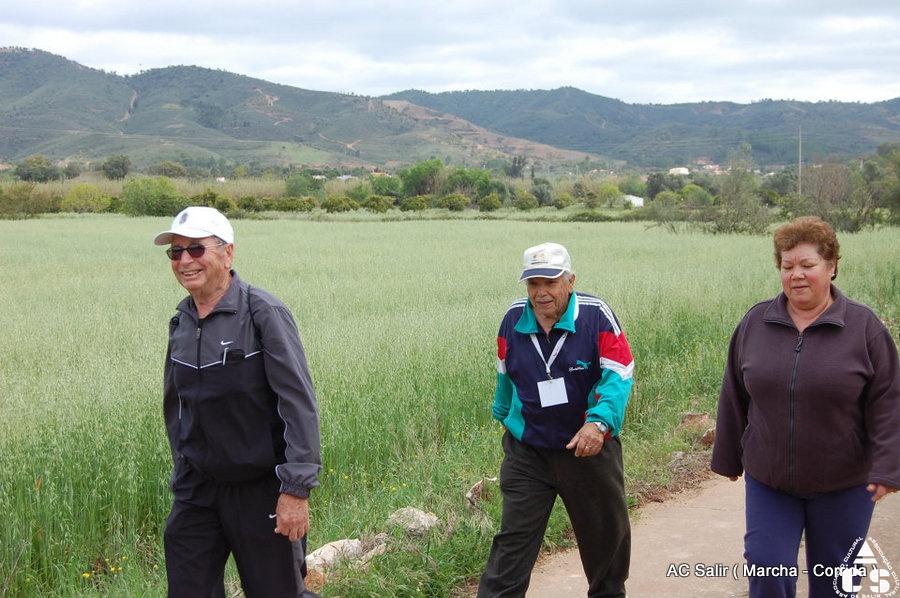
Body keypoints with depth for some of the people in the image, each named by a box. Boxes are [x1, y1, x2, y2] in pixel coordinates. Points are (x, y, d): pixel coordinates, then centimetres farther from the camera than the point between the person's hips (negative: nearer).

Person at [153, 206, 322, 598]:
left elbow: (299, 405, -18)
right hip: (197, 490, 6)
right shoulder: (181, 322, 5)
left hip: (260, 489, -6)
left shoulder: (263, 313, -14)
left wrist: (297, 489, -21)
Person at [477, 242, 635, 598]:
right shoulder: (514, 319, -4)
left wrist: (598, 422, -33)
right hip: (527, 452, 1)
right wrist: (505, 416, 27)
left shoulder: (595, 315, -14)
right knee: (513, 540, -3)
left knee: (604, 533, 17)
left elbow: (619, 375, -18)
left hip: (589, 448, -1)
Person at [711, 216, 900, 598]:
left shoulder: (864, 326, -6)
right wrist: (728, 458, 10)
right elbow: (734, 397, 7)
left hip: (843, 484, -1)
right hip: (768, 480, 2)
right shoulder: (755, 322, 1)